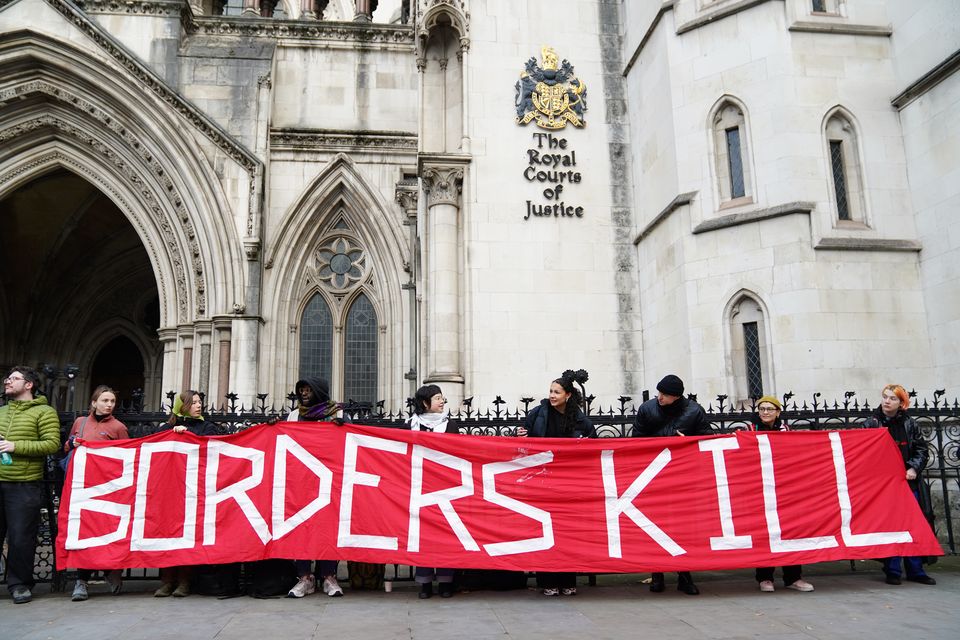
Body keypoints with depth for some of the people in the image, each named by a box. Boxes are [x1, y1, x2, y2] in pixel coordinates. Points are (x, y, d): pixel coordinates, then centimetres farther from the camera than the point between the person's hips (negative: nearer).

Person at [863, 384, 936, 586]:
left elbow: (921, 448, 7)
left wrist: (914, 468, -7)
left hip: (908, 480, 3)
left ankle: (915, 570, 18)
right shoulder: (872, 423, -3)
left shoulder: (910, 424, 5)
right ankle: (893, 571, 7)